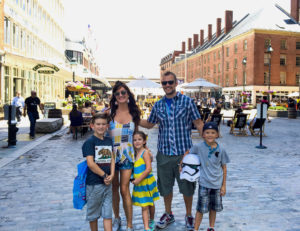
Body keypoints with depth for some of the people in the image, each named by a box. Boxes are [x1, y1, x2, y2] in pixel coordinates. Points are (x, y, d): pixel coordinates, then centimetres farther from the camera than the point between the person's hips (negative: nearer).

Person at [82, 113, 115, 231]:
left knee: (107, 214, 9)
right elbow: (90, 163, -17)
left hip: (107, 183, 5)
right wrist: (104, 175, -12)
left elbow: (112, 159, 7)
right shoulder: (89, 142, -10)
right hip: (94, 183, -5)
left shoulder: (109, 141, 9)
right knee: (93, 213, 12)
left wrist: (111, 175, -8)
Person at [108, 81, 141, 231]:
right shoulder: (110, 112, -2)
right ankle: (117, 218, 33)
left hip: (127, 154, 0)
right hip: (110, 153, 0)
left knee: (124, 189, -2)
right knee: (114, 187, 12)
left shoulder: (134, 113, 4)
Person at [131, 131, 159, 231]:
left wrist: (138, 180, -20)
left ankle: (151, 221, 37)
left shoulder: (145, 152, -14)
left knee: (150, 204, 15)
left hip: (147, 182, -4)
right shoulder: (135, 153, 6)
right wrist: (134, 178, 2)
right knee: (144, 207, 3)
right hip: (139, 184, 5)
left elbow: (148, 169, -20)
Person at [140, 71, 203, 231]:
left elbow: (198, 124, -2)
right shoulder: (158, 105, 8)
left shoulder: (187, 101, -2)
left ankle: (189, 215, 32)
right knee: (165, 186, 14)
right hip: (164, 153, 3)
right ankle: (168, 214, 36)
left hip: (184, 151, -3)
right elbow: (149, 124, 20)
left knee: (187, 186, 9)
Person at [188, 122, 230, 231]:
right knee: (201, 209, 1)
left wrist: (224, 185, 2)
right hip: (204, 183, -2)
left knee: (214, 208, 17)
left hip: (217, 184, 2)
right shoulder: (198, 147, -11)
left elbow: (224, 168, 1)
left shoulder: (221, 149, -6)